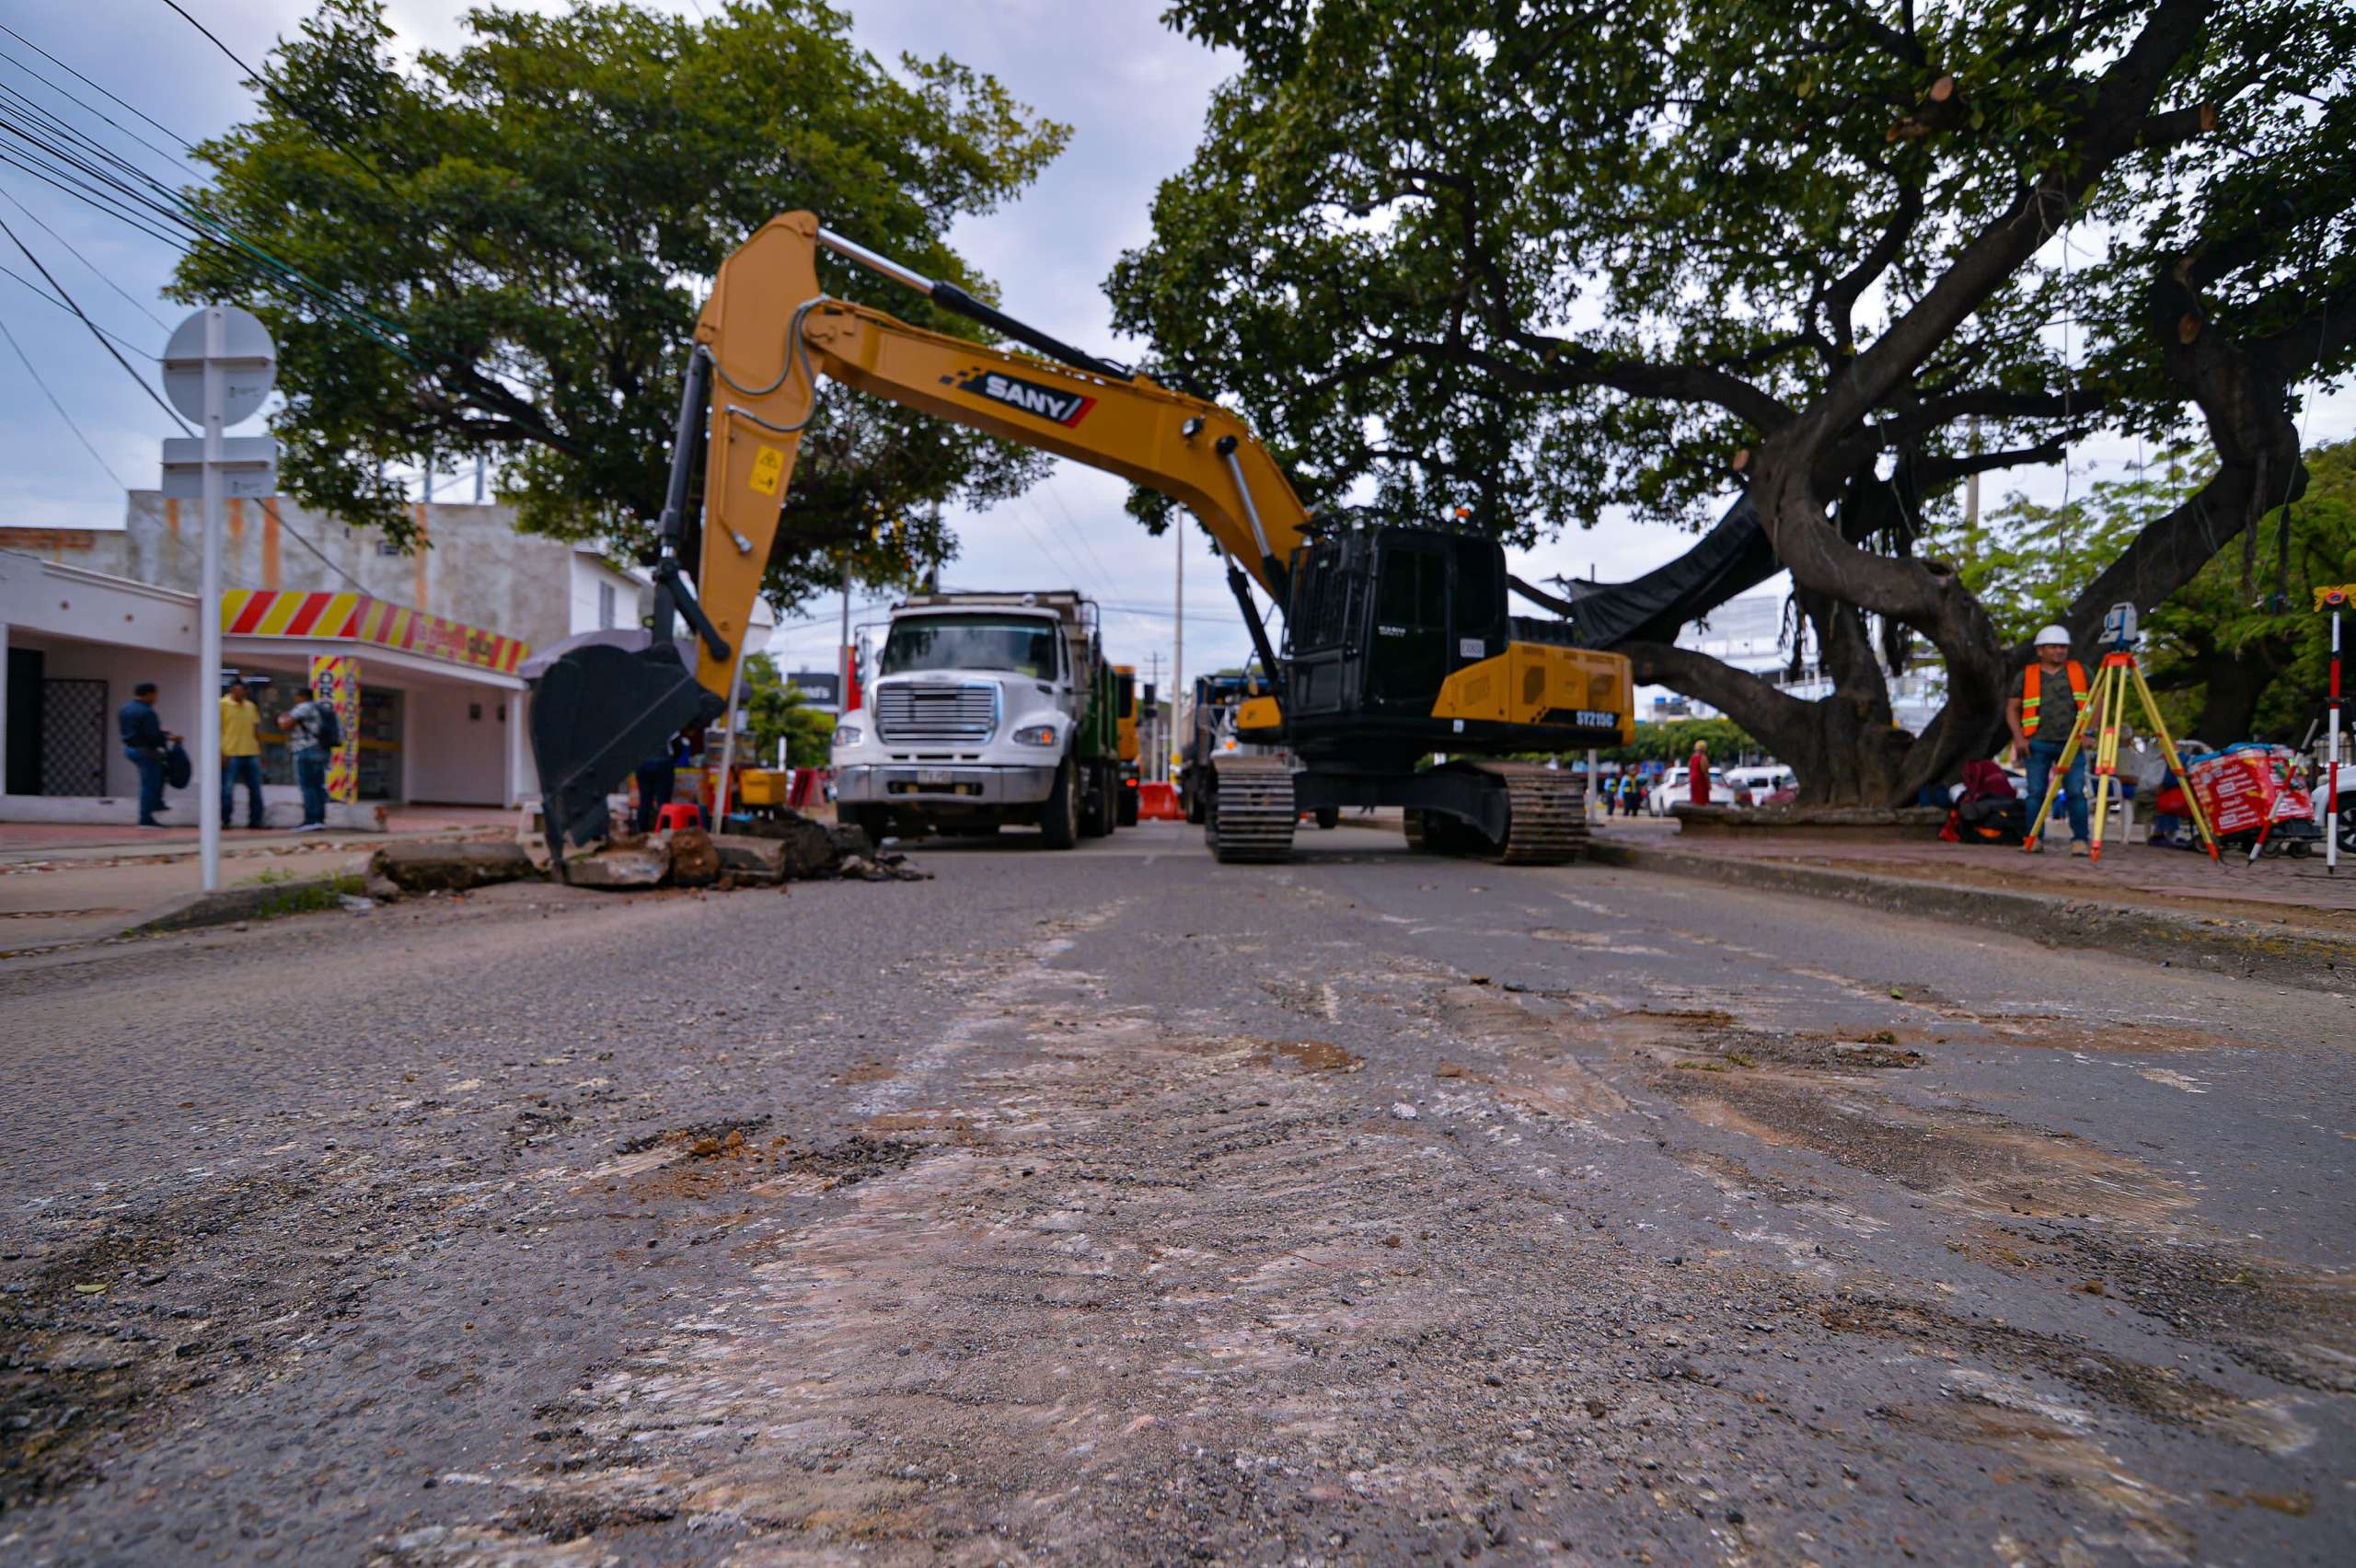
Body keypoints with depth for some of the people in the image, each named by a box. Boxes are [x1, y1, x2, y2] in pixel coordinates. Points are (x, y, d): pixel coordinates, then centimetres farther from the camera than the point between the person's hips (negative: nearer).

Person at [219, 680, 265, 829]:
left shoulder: (251, 706, 14)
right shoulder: (222, 705, -2)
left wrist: (261, 751, 15)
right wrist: (221, 753, -13)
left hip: (252, 754, 5)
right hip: (231, 755, -5)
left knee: (255, 790, 7)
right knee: (227, 789, 0)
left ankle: (255, 821, 14)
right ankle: (225, 821, 9)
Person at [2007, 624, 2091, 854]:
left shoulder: (2080, 671, 10)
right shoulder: (2026, 676, 7)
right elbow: (2012, 708, 8)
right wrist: (2019, 738, -4)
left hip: (2072, 743, 0)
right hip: (2037, 743, 0)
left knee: (2076, 792, -6)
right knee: (2036, 792, -1)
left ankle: (2080, 840, -2)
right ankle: (2035, 839, 4)